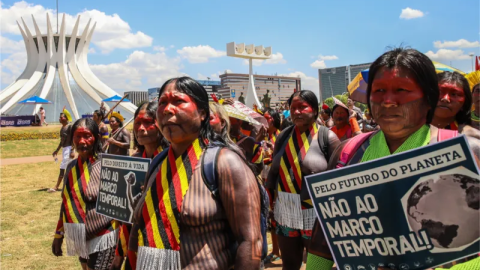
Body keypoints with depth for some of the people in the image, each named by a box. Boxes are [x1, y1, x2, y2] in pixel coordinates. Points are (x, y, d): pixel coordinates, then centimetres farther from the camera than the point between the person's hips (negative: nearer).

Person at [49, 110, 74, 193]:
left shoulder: (70, 127, -14)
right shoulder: (62, 127, 13)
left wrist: (72, 151, -23)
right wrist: (57, 150, 23)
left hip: (69, 148, -9)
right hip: (64, 148, 9)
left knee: (62, 167, -7)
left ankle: (56, 187, -3)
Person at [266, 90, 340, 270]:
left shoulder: (326, 136, -9)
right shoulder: (283, 136, 4)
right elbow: (274, 171, 11)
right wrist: (271, 197, 9)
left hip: (316, 214, -4)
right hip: (285, 214, 4)